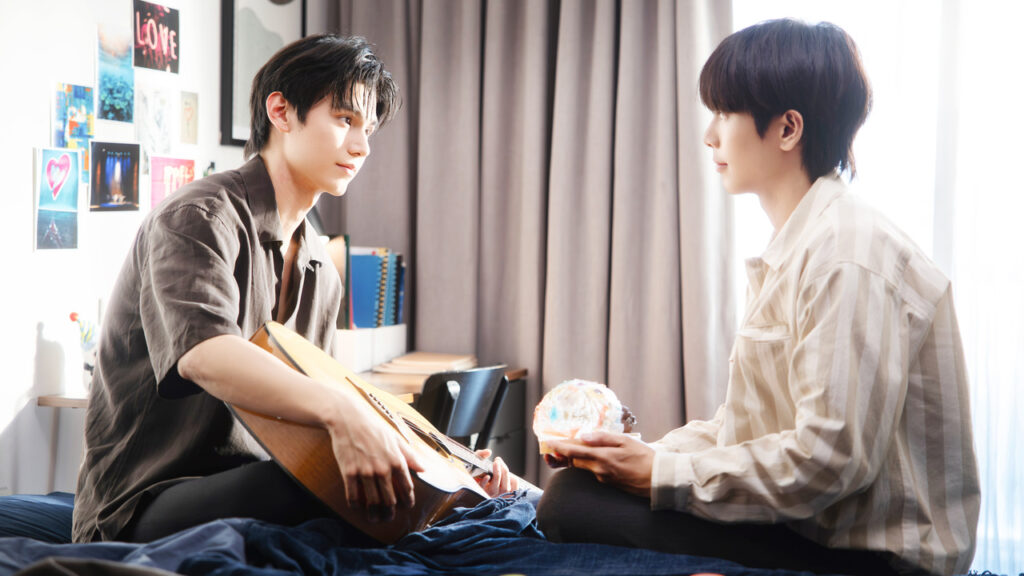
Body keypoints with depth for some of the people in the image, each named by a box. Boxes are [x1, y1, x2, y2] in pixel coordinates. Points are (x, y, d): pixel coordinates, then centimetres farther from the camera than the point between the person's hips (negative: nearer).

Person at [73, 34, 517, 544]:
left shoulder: (320, 272, 15)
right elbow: (201, 353, -32)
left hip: (251, 484, 8)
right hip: (145, 502, -7)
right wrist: (340, 412, -48)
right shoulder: (198, 217, -12)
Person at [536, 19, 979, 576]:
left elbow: (832, 457, -25)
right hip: (812, 526, 10)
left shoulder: (848, 258, -19)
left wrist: (660, 474, -17)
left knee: (572, 502, -18)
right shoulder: (793, 250, 14)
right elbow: (749, 421, 15)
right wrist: (648, 455, 0)